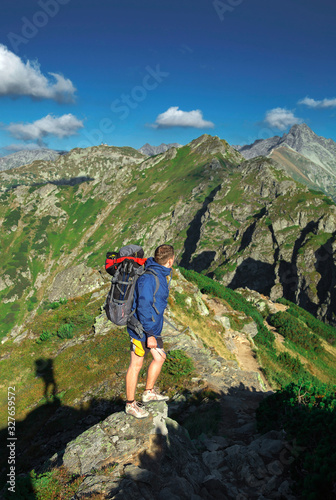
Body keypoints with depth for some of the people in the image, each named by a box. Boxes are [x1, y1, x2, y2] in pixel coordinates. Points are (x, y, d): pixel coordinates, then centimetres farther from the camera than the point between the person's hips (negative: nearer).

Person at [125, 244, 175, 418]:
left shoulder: (161, 274, 6)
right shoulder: (148, 278, -25)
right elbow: (143, 307, -27)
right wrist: (150, 335, -24)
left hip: (153, 327, 9)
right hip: (141, 328, -9)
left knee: (160, 357, 18)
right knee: (136, 364, 4)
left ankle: (149, 392, 36)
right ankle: (131, 404, 20)